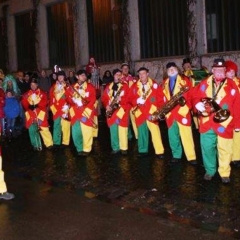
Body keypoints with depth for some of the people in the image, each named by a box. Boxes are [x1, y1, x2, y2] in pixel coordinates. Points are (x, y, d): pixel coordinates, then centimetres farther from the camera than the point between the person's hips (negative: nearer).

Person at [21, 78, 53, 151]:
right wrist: (29, 106, -19)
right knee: (32, 130, 3)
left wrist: (37, 105, -22)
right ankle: (36, 146, 15)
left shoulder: (42, 93, 5)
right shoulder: (26, 94, 11)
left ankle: (49, 144, 3)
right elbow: (24, 103, 1)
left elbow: (45, 102, -8)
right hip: (30, 115, 3)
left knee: (44, 129, -7)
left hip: (40, 114, -3)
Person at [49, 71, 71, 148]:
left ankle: (65, 142, 3)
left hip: (65, 110, -3)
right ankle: (56, 142, 12)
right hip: (56, 110, 3)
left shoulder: (67, 87, 0)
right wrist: (53, 108, 3)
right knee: (56, 125, 5)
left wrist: (67, 107, -13)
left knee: (65, 126, -4)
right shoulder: (54, 87, 12)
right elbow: (51, 98, 11)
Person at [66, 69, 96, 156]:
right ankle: (79, 149, 16)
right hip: (75, 112, 3)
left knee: (86, 132, -7)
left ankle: (86, 149, 4)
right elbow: (68, 98, 9)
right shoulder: (72, 87, 15)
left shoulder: (90, 87, 5)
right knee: (75, 132, 2)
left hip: (86, 112, -3)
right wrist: (71, 100, -11)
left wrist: (86, 101, -21)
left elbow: (93, 99, -4)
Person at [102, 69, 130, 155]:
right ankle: (115, 148, 15)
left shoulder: (125, 86, 4)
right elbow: (104, 98, 10)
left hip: (122, 110, -3)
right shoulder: (108, 87, 13)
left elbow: (128, 98, -4)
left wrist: (120, 99, -19)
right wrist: (107, 105, -6)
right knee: (113, 131, 5)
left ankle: (124, 148, 5)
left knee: (122, 130, -5)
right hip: (111, 111, 3)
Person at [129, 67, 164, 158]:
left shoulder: (154, 84, 3)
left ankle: (159, 152, -1)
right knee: (141, 132, 8)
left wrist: (158, 108, -8)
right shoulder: (134, 86, 8)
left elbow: (160, 97, 2)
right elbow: (130, 98, 5)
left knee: (155, 131, -7)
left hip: (151, 112, -2)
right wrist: (137, 101, -14)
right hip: (140, 112, 2)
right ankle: (142, 150, 19)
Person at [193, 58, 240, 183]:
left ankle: (224, 173, 21)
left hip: (224, 123, -2)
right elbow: (195, 96, 13)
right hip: (207, 122, 2)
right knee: (207, 147, 9)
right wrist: (198, 104, -10)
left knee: (224, 149, 4)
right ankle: (209, 170, 27)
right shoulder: (204, 84, 5)